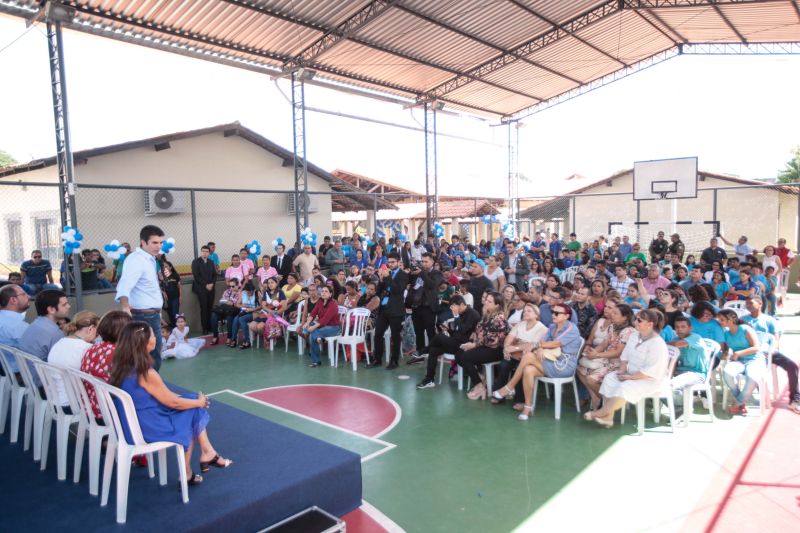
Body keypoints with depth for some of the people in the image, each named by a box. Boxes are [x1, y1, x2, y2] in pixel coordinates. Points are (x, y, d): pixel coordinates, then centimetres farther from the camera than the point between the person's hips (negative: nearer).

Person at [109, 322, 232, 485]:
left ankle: (207, 453, 13)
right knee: (193, 412, 9)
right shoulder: (145, 373, -27)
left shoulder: (122, 365, 0)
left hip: (133, 423, 8)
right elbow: (173, 402, -16)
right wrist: (199, 402, 1)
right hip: (148, 427, -8)